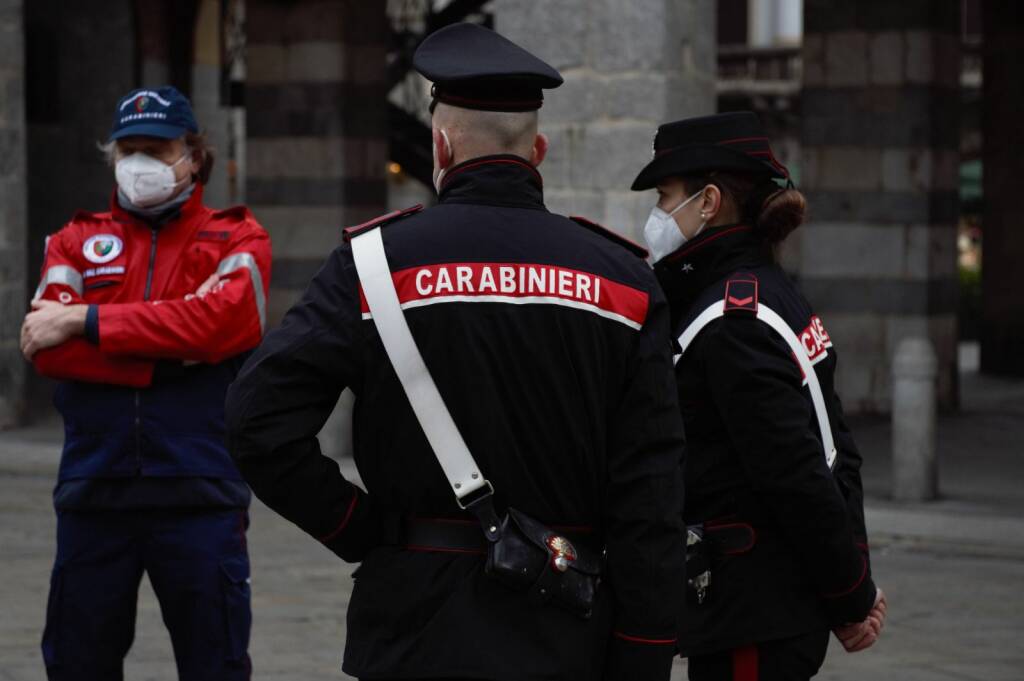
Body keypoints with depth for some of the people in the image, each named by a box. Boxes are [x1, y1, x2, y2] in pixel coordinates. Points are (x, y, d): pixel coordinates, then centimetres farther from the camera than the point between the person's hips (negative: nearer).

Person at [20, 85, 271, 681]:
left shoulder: (236, 240, 5)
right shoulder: (77, 242, 11)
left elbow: (221, 320, -16)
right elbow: (48, 349, -5)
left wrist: (84, 322, -13)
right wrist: (176, 350, -14)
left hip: (199, 495, -2)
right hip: (93, 491, 2)